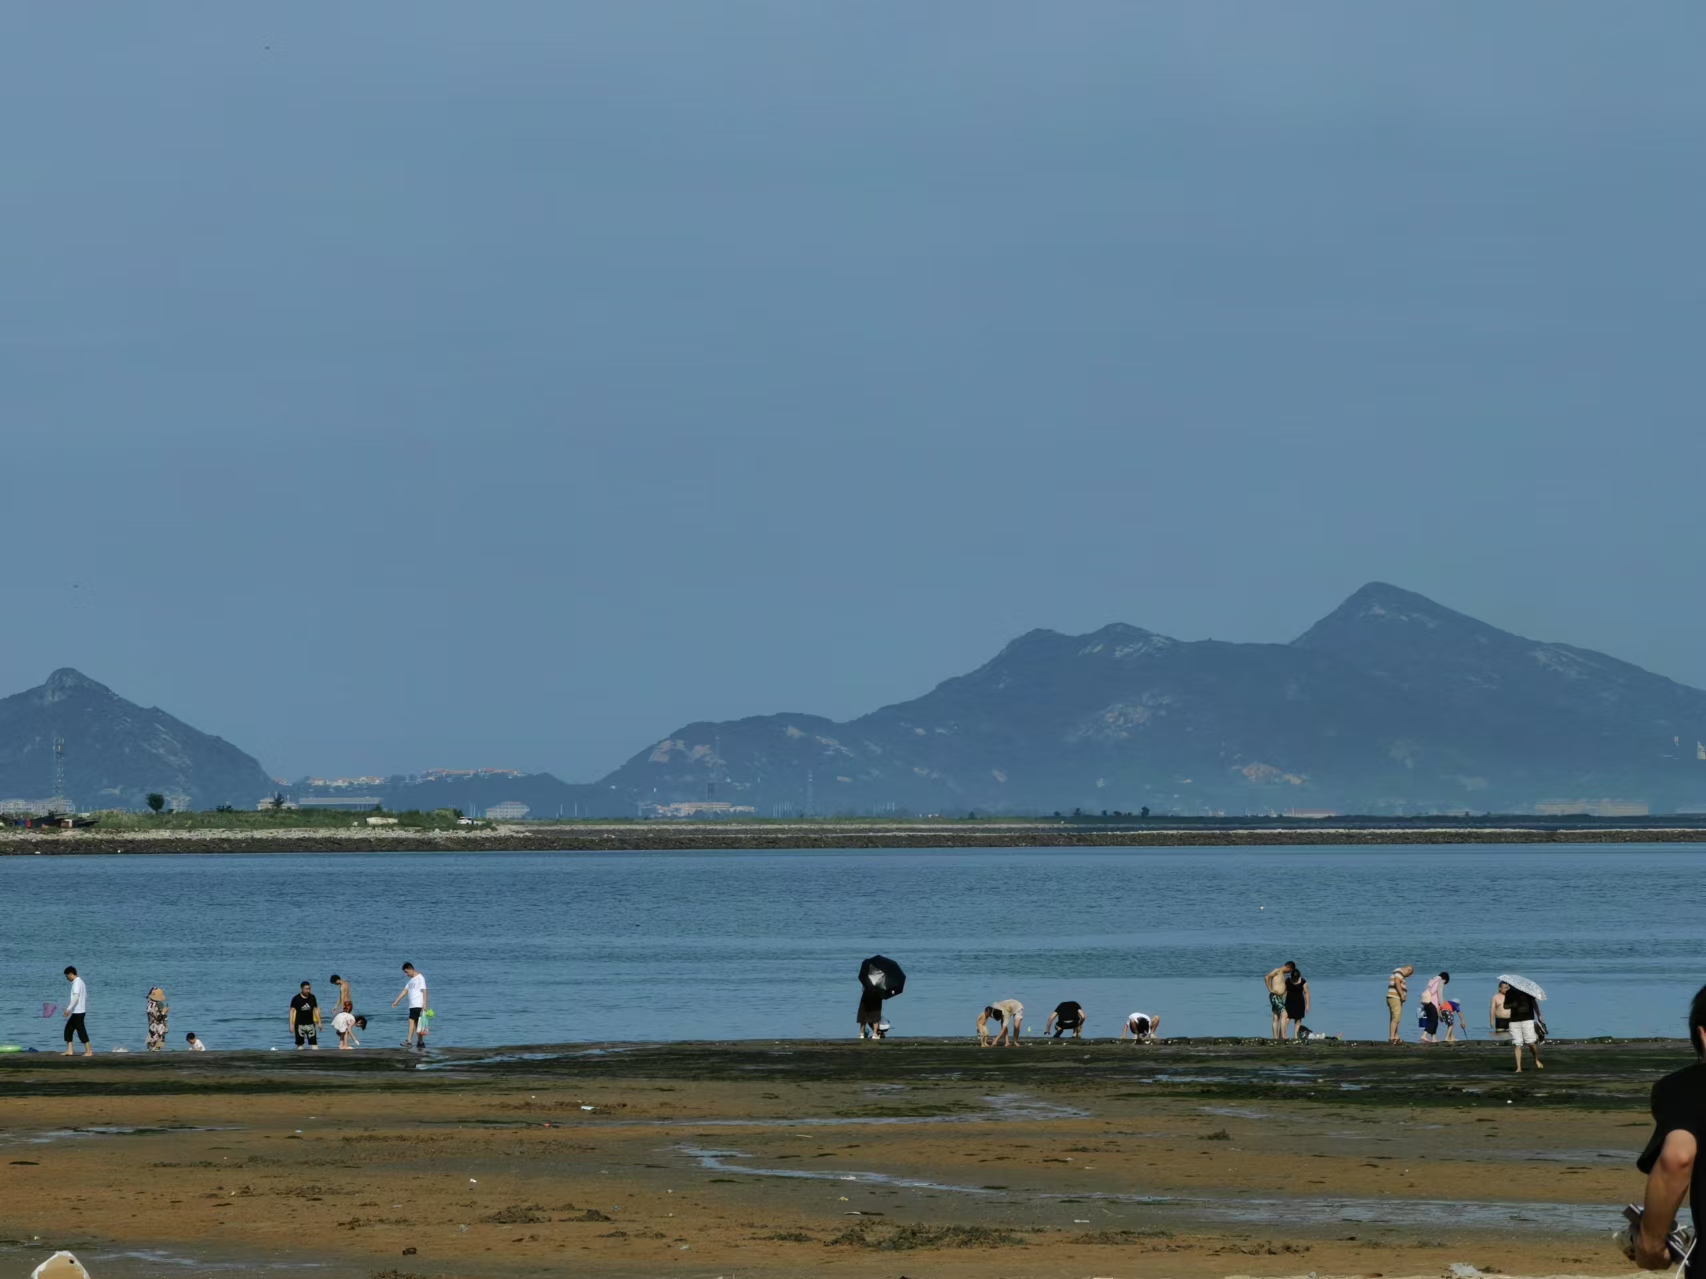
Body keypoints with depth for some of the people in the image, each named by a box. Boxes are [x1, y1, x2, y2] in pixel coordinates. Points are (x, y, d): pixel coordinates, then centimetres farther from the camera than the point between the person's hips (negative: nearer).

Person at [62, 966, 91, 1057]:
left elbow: (76, 998, -24)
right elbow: (85, 997, 21)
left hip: (78, 1012, -10)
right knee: (68, 1029, 11)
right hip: (77, 1012, 10)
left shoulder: (77, 983, -14)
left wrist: (68, 1009, -25)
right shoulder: (81, 982, 16)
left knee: (81, 1031, -6)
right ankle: (69, 1050, 9)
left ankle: (89, 1051, -4)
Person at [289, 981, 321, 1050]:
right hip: (299, 1024, -3)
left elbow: (316, 1009, 11)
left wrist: (319, 1022, 10)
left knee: (314, 1042, -4)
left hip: (310, 1023, 3)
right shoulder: (296, 999, -7)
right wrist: (291, 1024, -11)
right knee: (300, 1044, 3)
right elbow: (292, 1011, -6)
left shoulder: (312, 997, 3)